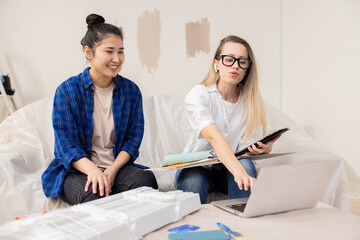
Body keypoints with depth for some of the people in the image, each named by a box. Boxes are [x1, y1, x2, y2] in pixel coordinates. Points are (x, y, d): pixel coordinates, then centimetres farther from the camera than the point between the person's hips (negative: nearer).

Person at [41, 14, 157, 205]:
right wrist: (93, 170, -29)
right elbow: (67, 145, -10)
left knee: (145, 180, -29)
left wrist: (112, 169, -15)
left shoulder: (131, 90, 5)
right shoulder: (67, 90, -5)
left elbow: (133, 139, 3)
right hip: (76, 169, -2)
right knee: (95, 193, -36)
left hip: (118, 165, 3)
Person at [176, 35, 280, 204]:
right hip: (196, 166, -2)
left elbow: (247, 148, -7)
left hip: (230, 169, 3)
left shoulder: (252, 100, -4)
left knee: (246, 165, -30)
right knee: (192, 180, -35)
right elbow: (214, 136, -35)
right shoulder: (197, 96, -17)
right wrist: (238, 171, -51)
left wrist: (265, 148, -32)